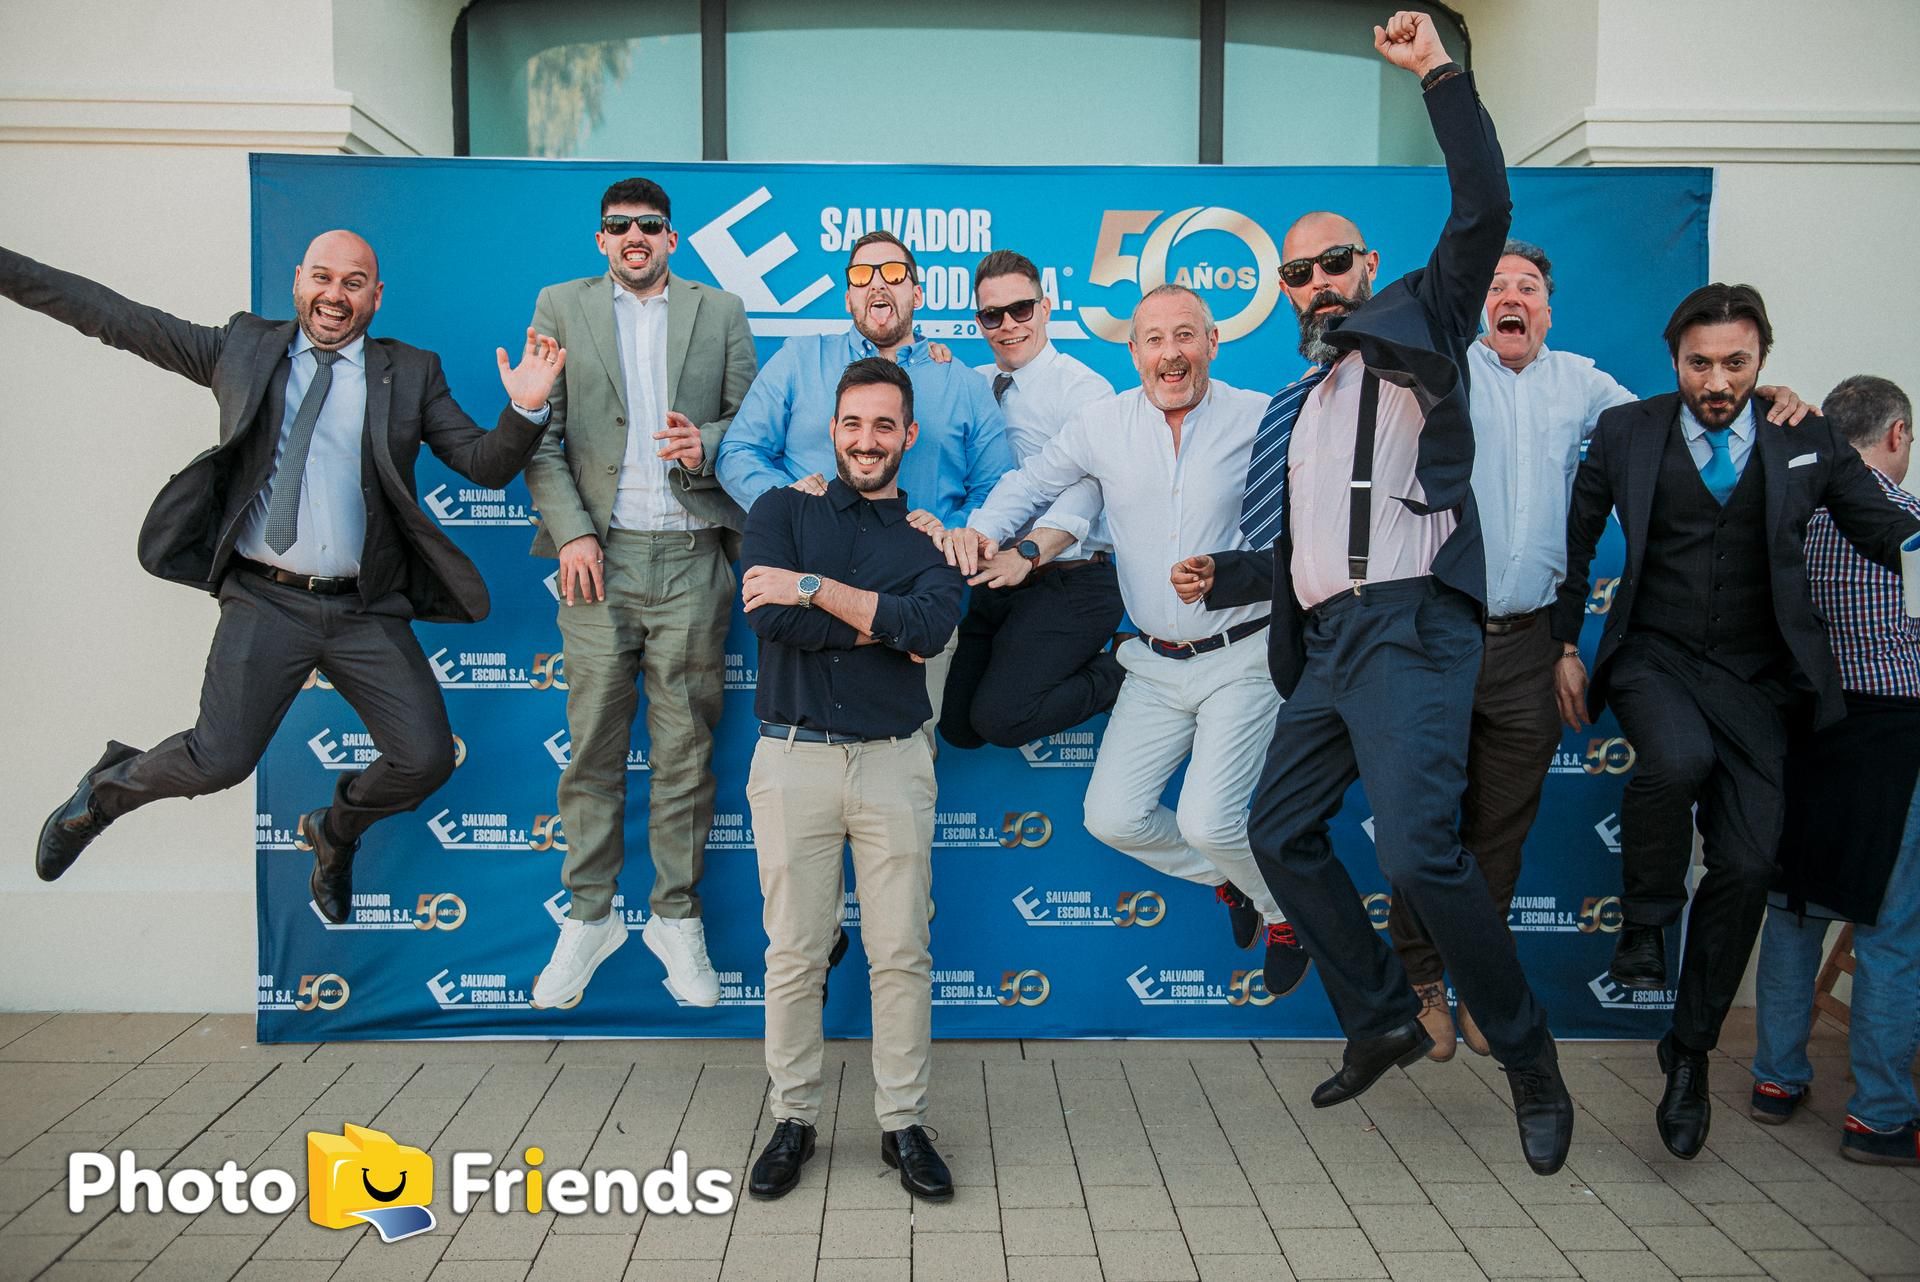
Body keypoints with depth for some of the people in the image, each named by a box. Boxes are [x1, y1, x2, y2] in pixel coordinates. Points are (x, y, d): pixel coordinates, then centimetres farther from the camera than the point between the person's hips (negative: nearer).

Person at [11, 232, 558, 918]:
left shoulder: (411, 373, 7)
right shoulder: (244, 347, 9)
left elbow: (486, 466, 1)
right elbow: (113, 316, 10)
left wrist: (524, 409, -17)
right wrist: (7, 264, 4)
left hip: (367, 615, 1)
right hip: (266, 603, -1)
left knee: (426, 759, -5)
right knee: (219, 760, -12)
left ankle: (336, 830, 29)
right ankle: (107, 789, 24)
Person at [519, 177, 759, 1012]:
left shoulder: (720, 312, 13)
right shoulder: (560, 307, 11)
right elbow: (540, 436, 5)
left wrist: (708, 442, -11)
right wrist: (570, 532, -6)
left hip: (692, 559, 0)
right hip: (599, 557, 0)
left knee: (685, 747, 4)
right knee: (592, 746, 4)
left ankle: (677, 917, 17)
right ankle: (589, 916, 17)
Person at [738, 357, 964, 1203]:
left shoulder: (930, 533, 7)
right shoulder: (782, 512, 7)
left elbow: (931, 626, -14)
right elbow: (768, 616, -11)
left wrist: (816, 588, -14)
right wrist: (877, 624, -9)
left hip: (892, 761, 0)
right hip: (792, 758, 0)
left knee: (901, 952, 5)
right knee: (794, 953, 5)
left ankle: (904, 1124, 19)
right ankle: (792, 1119, 22)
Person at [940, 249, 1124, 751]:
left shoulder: (1085, 389, -8)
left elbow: (1084, 490, -21)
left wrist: (1029, 552, -38)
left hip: (1068, 583, -6)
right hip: (995, 582, 7)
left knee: (999, 717, -19)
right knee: (955, 725, 6)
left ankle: (1114, 676, 6)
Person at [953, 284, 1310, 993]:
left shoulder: (1260, 419, -6)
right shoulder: (1102, 423, 2)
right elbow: (1030, 483, 12)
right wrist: (982, 529, -6)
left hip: (1242, 658, -4)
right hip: (1156, 664, 4)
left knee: (1207, 820, -16)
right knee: (1113, 817, -1)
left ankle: (1288, 914, 18)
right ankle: (1227, 879, 29)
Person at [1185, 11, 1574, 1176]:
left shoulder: (1420, 327, 7)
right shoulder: (1305, 402, 25)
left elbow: (1483, 212, -9)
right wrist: (1225, 576, 16)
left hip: (1410, 625, -8)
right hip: (1325, 640, 8)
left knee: (1416, 845, -21)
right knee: (1281, 829, 10)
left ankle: (1529, 1060, -2)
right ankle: (1383, 1020, 25)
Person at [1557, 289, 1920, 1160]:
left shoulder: (1807, 442, 4)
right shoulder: (1626, 432, 3)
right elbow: (1576, 540, 11)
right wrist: (1565, 646, 6)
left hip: (1754, 677, 2)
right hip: (1652, 659, -1)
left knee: (1747, 866, -4)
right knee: (1678, 759, -35)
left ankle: (1690, 1052, 14)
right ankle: (1646, 920, -7)